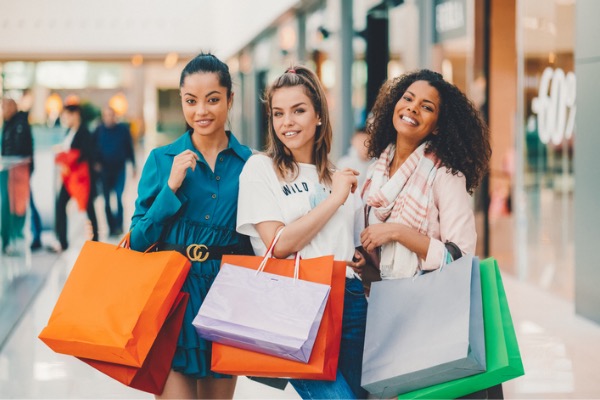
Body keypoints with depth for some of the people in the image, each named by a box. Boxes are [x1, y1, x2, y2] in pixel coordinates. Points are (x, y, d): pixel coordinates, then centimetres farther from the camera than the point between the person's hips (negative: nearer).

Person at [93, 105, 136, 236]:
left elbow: (130, 148, 7)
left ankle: (118, 225, -6)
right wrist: (96, 163, -5)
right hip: (105, 170, 2)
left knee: (119, 197, -14)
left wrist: (133, 165, 9)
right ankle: (112, 227, 14)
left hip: (119, 169, -2)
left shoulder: (123, 129, 0)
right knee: (107, 200, 5)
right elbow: (93, 148, 6)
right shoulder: (99, 130, 1)